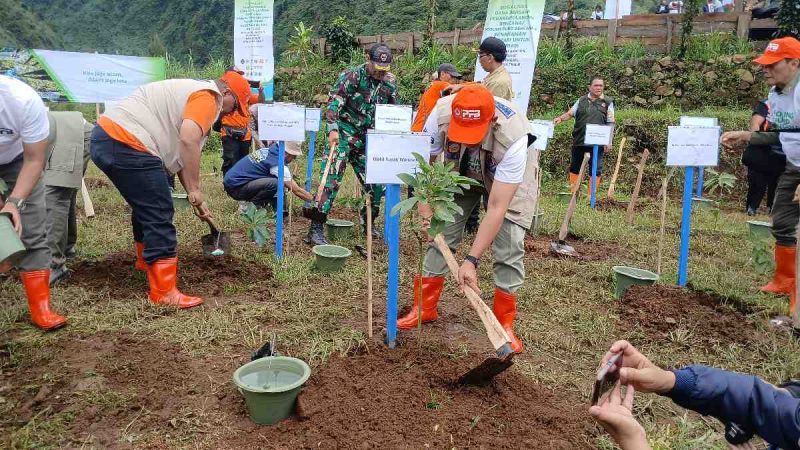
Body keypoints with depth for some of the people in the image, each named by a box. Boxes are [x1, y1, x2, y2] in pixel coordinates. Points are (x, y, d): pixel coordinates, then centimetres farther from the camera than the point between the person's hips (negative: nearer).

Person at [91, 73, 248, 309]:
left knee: (146, 206, 28)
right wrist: (195, 190, -17)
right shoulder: (208, 96, -4)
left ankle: (146, 260, 47)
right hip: (127, 145, -11)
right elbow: (188, 139, -23)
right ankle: (164, 293, -3)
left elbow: (180, 155, 25)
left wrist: (195, 199, 22)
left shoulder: (192, 91, 27)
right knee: (160, 218, -6)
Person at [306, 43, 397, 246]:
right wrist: (333, 128, -30)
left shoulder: (390, 82, 7)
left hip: (369, 139, 6)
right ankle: (316, 228, -11)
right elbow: (335, 101, -19)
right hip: (344, 135, -6)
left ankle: (369, 221, 29)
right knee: (331, 178, -12)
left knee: (376, 181, 8)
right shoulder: (351, 76, -11)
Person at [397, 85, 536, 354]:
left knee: (509, 248, -12)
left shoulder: (513, 139, -42)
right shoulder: (441, 114, -34)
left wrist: (471, 261, -41)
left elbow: (497, 208, -40)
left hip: (507, 178, -3)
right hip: (460, 171, 3)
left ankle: (504, 323, 4)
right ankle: (424, 309, 13)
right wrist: (425, 207, -24)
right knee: (441, 234, -1)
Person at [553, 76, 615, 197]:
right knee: (574, 166, 8)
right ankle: (573, 193, 20)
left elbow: (610, 123, 0)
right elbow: (570, 113, 10)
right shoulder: (581, 100, 9)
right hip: (579, 140, 2)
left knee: (596, 168, 1)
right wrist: (560, 118, -11)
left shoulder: (608, 102, 3)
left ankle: (591, 196, 11)